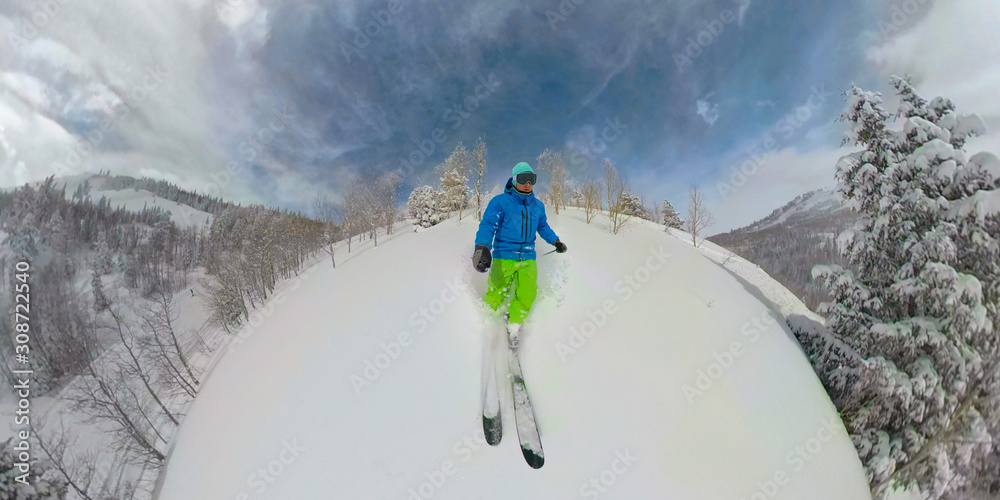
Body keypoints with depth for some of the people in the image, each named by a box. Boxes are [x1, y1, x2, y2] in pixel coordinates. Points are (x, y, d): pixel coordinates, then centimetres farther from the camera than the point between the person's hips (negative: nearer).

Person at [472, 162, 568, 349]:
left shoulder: (538, 206, 13)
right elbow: (488, 224, -16)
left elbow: (542, 226, 33)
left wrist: (555, 241, 32)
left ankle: (513, 328, 13)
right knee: (495, 295, -7)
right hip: (504, 257, -4)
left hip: (528, 259, 4)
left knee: (527, 296, -7)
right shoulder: (500, 202, -5)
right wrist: (482, 248, -31)